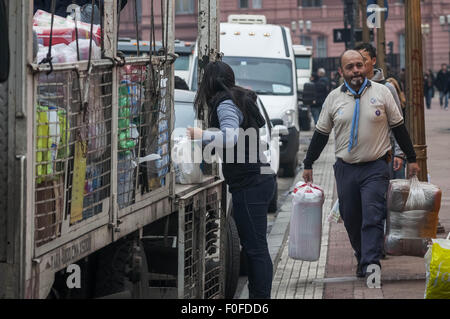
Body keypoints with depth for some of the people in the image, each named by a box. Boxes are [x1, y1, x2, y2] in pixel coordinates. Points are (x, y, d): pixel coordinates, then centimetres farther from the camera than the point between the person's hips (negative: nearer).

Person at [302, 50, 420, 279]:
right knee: (351, 220, 7)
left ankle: (370, 265, -17)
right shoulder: (334, 97, 5)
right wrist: (308, 165, 12)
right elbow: (321, 133, 12)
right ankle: (362, 258, 23)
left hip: (376, 167, -2)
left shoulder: (381, 92, 1)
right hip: (345, 168, 3)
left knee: (373, 218, -12)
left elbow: (398, 127, 7)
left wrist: (411, 159, 8)